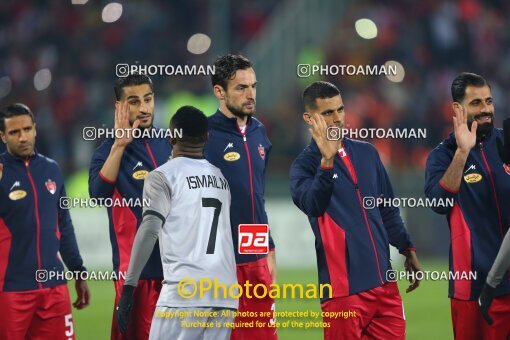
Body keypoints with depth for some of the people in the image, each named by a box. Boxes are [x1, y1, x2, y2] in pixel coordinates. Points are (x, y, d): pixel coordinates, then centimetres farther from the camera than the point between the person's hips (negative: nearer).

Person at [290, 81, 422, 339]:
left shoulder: (367, 153, 13)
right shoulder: (305, 164, -4)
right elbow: (313, 204, -25)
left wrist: (408, 250, 16)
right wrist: (327, 160, -36)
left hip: (384, 281, 6)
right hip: (344, 287, -5)